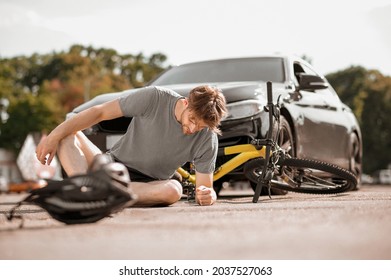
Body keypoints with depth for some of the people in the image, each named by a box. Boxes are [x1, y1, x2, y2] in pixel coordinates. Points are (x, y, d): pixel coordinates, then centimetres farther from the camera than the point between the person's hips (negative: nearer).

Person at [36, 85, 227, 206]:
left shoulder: (207, 139, -11)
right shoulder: (154, 98, -16)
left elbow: (205, 188, -6)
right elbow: (99, 112, -13)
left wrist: (208, 195, -32)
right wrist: (55, 136, -23)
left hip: (149, 186, 0)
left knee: (173, 189, -35)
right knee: (68, 134, -21)